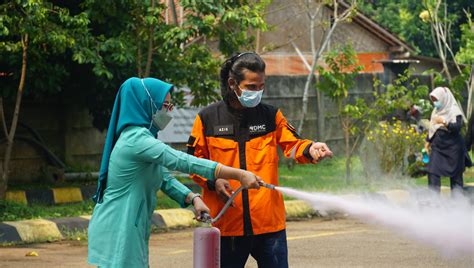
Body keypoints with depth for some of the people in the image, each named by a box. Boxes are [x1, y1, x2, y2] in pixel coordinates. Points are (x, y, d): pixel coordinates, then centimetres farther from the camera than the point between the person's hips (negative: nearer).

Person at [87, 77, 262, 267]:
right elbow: (183, 162, -24)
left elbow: (164, 178, 14)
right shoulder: (136, 139, -18)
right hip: (117, 234, -10)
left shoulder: (142, 136, 14)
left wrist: (193, 198, -4)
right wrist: (239, 175, -26)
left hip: (129, 233, 10)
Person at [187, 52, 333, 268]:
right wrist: (212, 181, -10)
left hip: (269, 222, 1)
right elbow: (194, 160, 8)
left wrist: (310, 150, -22)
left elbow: (293, 145, 0)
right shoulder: (208, 118, 2)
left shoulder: (271, 116, 8)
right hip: (227, 223, -1)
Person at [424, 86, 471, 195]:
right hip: (437, 147, 6)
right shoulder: (436, 111, 9)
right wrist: (428, 141, 18)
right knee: (432, 172, -7)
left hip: (453, 148, -6)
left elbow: (458, 127, -24)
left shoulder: (454, 111, -10)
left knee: (456, 175, 2)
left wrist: (444, 122, -36)